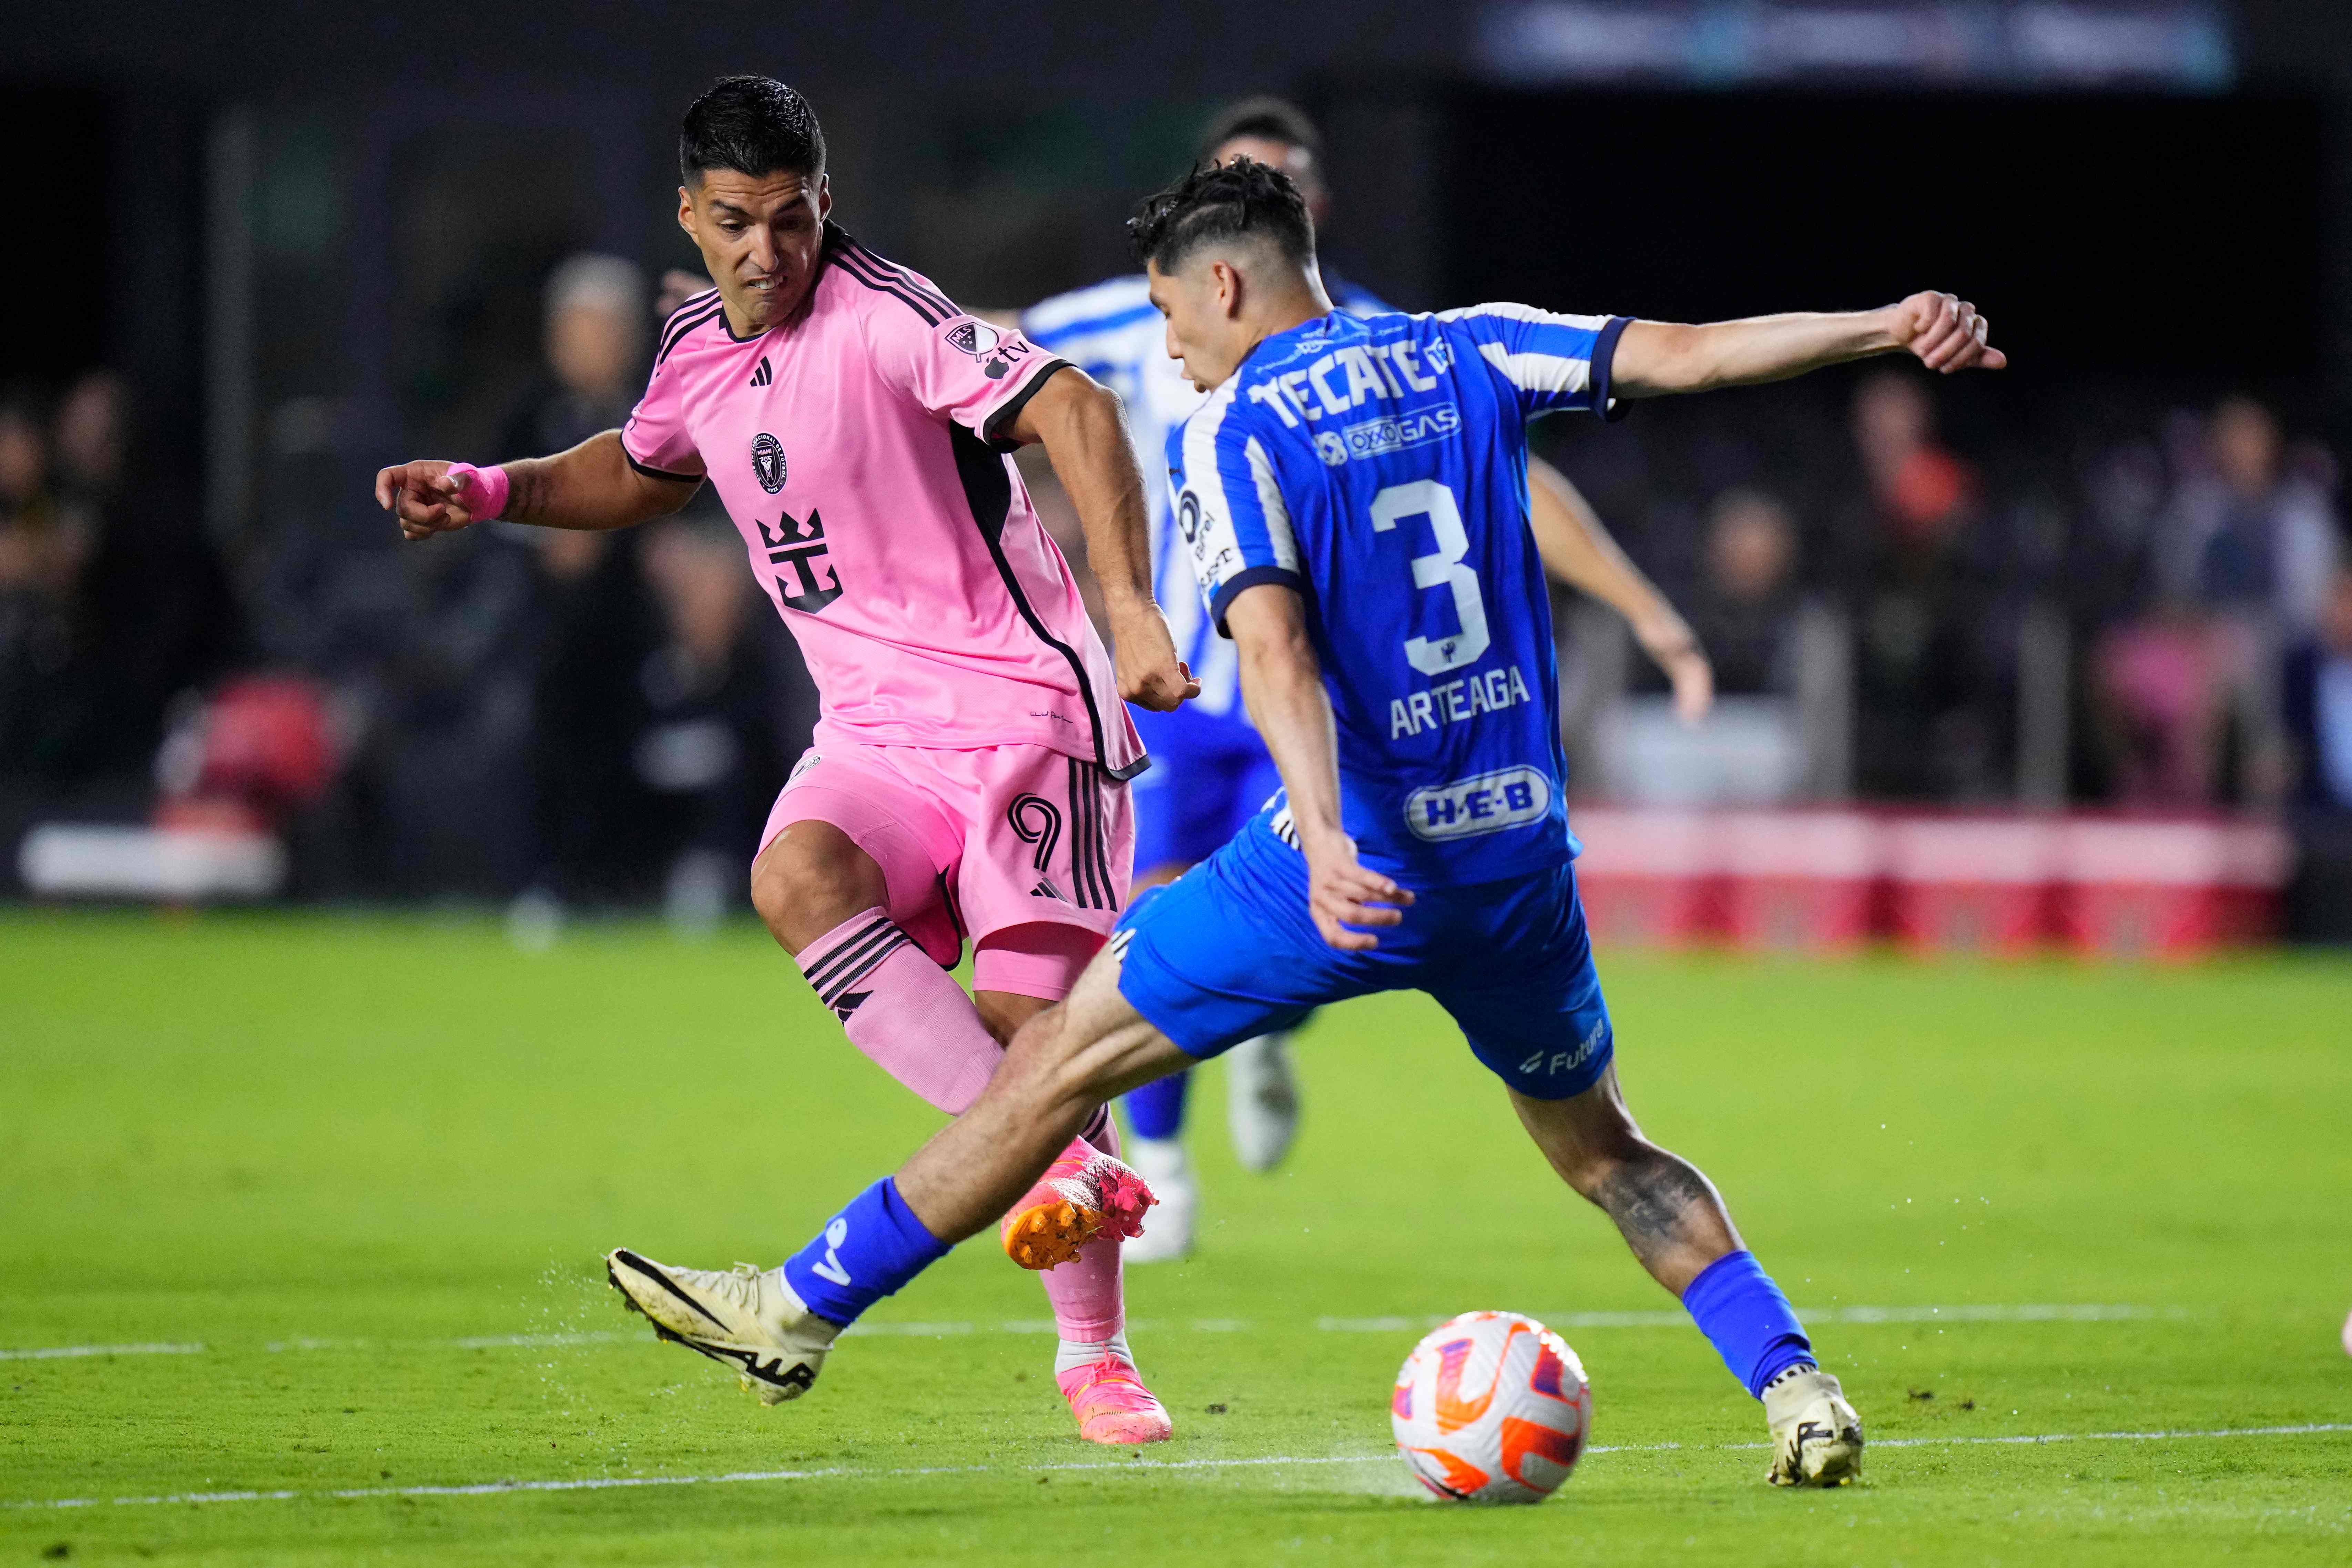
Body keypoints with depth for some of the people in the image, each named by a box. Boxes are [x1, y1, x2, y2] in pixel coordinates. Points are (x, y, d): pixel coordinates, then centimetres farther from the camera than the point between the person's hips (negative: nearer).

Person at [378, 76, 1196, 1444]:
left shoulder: (885, 320, -16)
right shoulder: (700, 356, 8)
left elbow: (1071, 410, -27)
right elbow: (643, 473, 32)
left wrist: (1131, 606, -38)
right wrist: (488, 492, 16)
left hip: (1024, 707, -6)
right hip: (878, 729, 6)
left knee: (1028, 1017, -13)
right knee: (796, 875, -28)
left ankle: (1094, 1354, 6)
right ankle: (1066, 1162, -32)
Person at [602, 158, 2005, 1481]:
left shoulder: (1233, 430, -7)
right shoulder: (1466, 355, 8)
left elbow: (1274, 645, -21)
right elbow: (1686, 353, 0)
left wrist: (1323, 839, -34)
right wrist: (1891, 326, 4)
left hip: (1356, 865, -5)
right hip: (1522, 857, 5)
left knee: (1059, 1064, 6)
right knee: (1602, 1149, 22)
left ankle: (805, 1306, 13)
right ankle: (1801, 1392, 6)